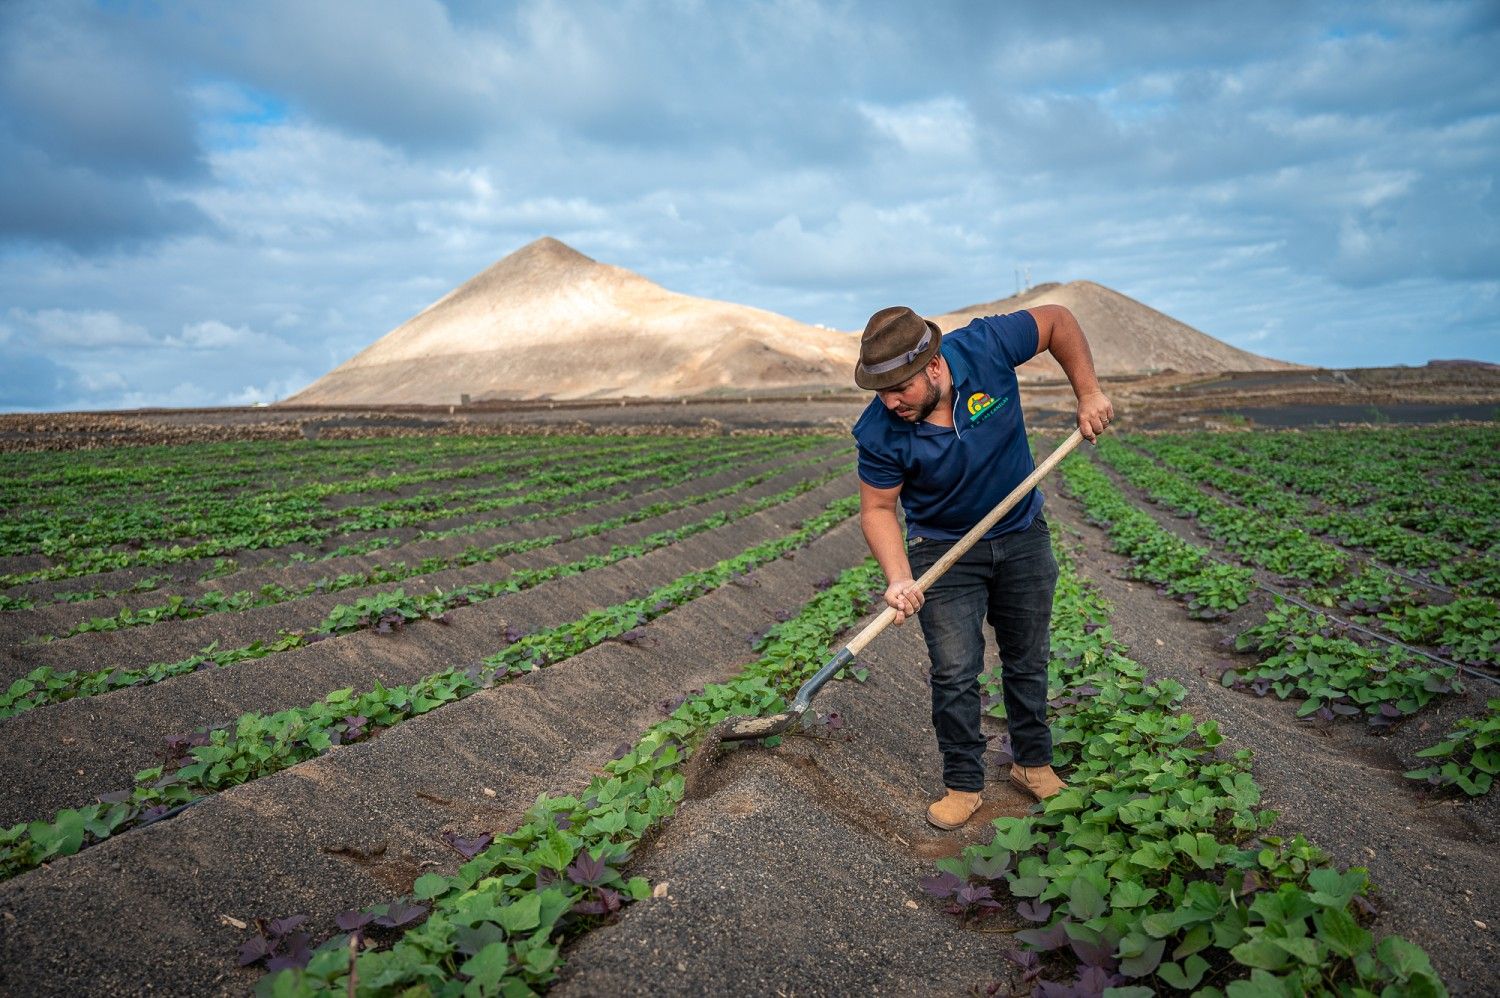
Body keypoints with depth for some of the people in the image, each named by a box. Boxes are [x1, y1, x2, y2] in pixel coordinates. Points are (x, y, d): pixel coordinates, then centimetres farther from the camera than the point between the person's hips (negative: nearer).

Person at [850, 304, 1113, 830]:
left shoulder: (985, 347, -26)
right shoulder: (880, 432, -26)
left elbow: (1057, 319, -8)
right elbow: (878, 508, -14)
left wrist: (1088, 394, -11)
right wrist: (899, 579, -28)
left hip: (1022, 536, 2)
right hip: (944, 549, -2)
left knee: (1028, 661, 14)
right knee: (954, 673, -6)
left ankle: (1033, 762, 32)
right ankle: (963, 783, 12)